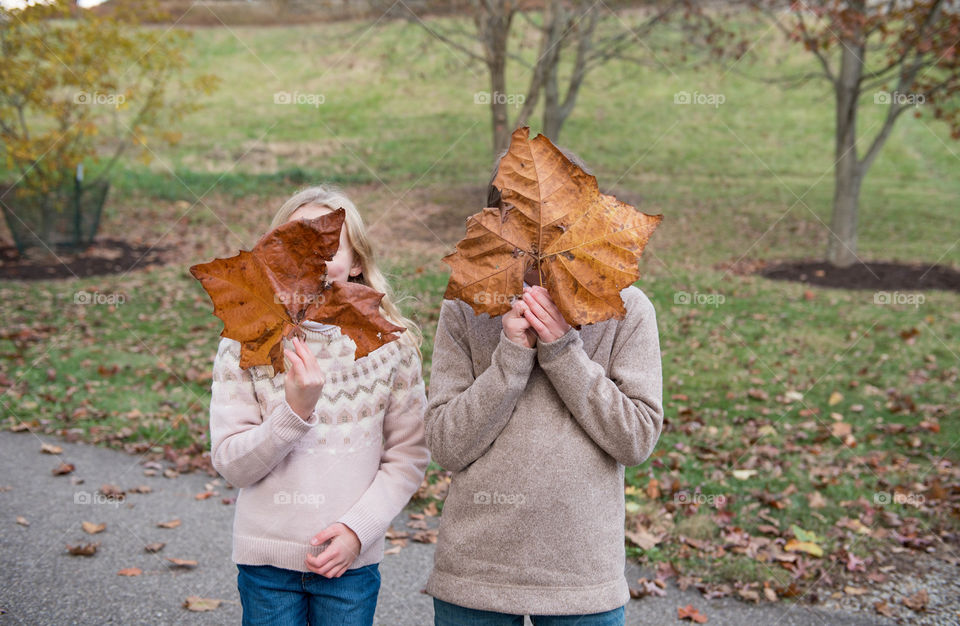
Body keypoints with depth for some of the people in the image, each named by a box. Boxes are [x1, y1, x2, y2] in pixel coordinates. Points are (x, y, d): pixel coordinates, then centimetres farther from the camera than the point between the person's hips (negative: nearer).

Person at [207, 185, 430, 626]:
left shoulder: (391, 345, -4)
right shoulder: (245, 345, -6)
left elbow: (409, 456, -1)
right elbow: (230, 465, -8)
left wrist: (358, 528, -12)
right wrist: (294, 411, -22)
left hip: (353, 562, 1)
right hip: (266, 559, 0)